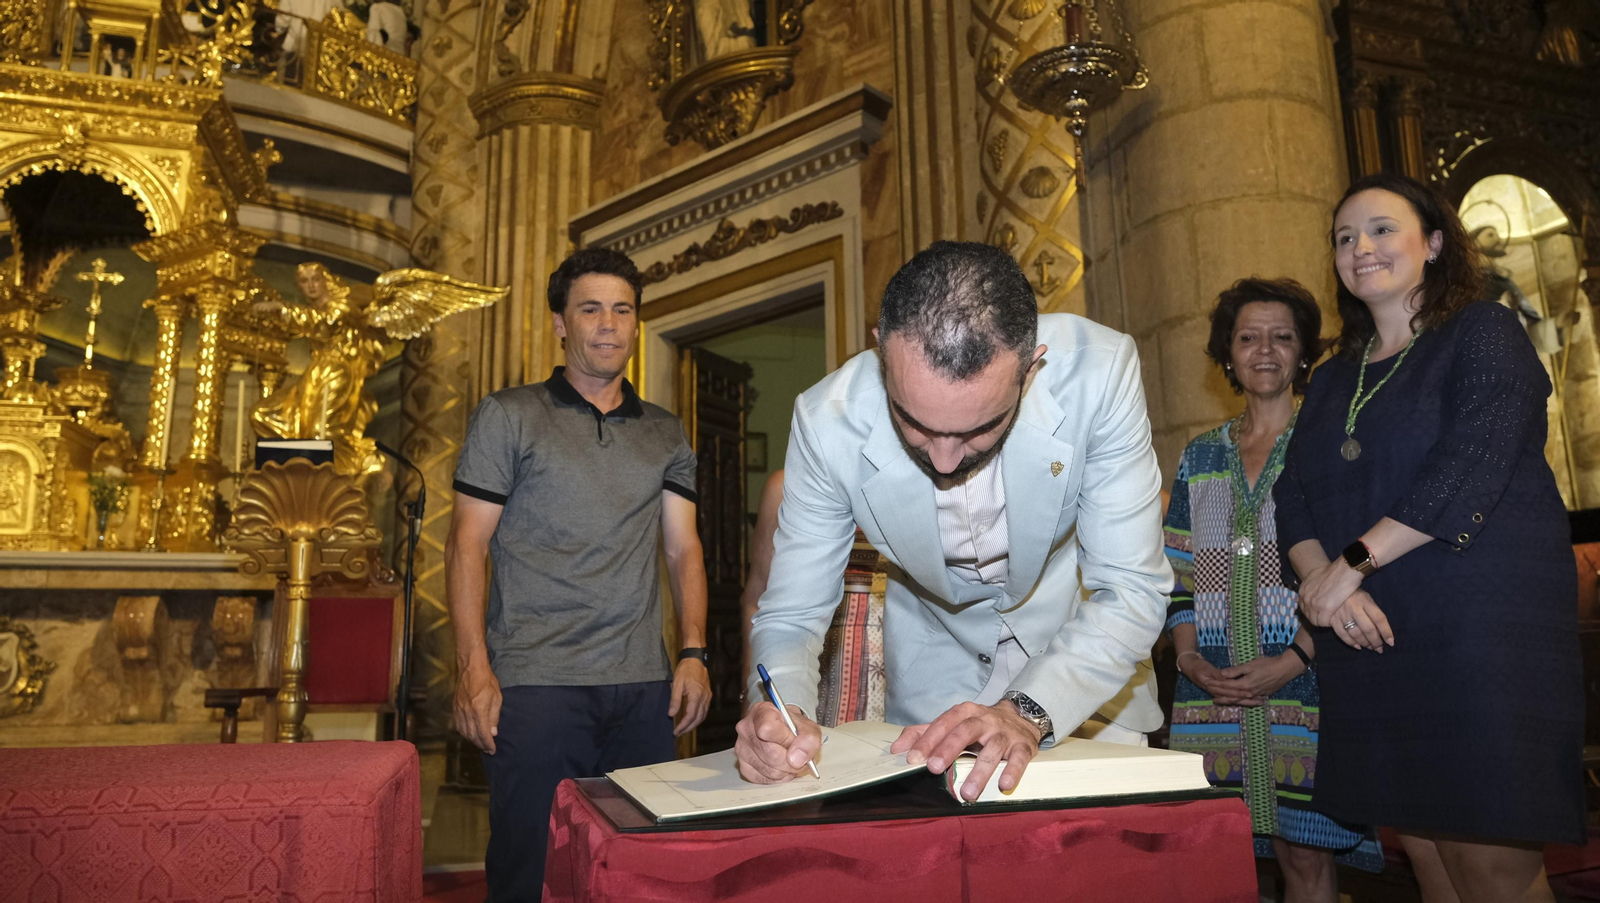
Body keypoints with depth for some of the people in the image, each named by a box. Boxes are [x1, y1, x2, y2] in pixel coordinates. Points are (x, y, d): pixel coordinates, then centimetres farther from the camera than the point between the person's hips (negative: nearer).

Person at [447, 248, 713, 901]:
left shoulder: (666, 436, 15)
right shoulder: (508, 417, 4)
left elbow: (683, 549, 12)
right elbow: (468, 543, -1)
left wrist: (693, 654, -1)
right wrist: (473, 668, -10)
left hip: (643, 687, 4)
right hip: (535, 682, -3)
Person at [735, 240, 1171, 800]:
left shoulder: (1099, 373, -32)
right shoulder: (827, 420, -28)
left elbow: (1131, 593, -28)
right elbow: (791, 615, -18)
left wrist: (1027, 711, -44)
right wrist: (778, 713, -39)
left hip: (1082, 639, 0)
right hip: (938, 650, 1)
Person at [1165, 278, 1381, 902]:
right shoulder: (1200, 457, 15)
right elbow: (1177, 570, 12)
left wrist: (1294, 659, -13)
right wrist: (1189, 657, -2)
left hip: (1305, 686, -3)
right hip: (1211, 693, 3)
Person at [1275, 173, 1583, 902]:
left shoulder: (1483, 334, 1)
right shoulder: (1333, 380, 18)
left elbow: (1470, 469, -14)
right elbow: (1294, 498, 8)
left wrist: (1351, 564, -16)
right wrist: (1321, 578, -11)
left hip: (1482, 630, -5)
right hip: (1370, 642, 5)